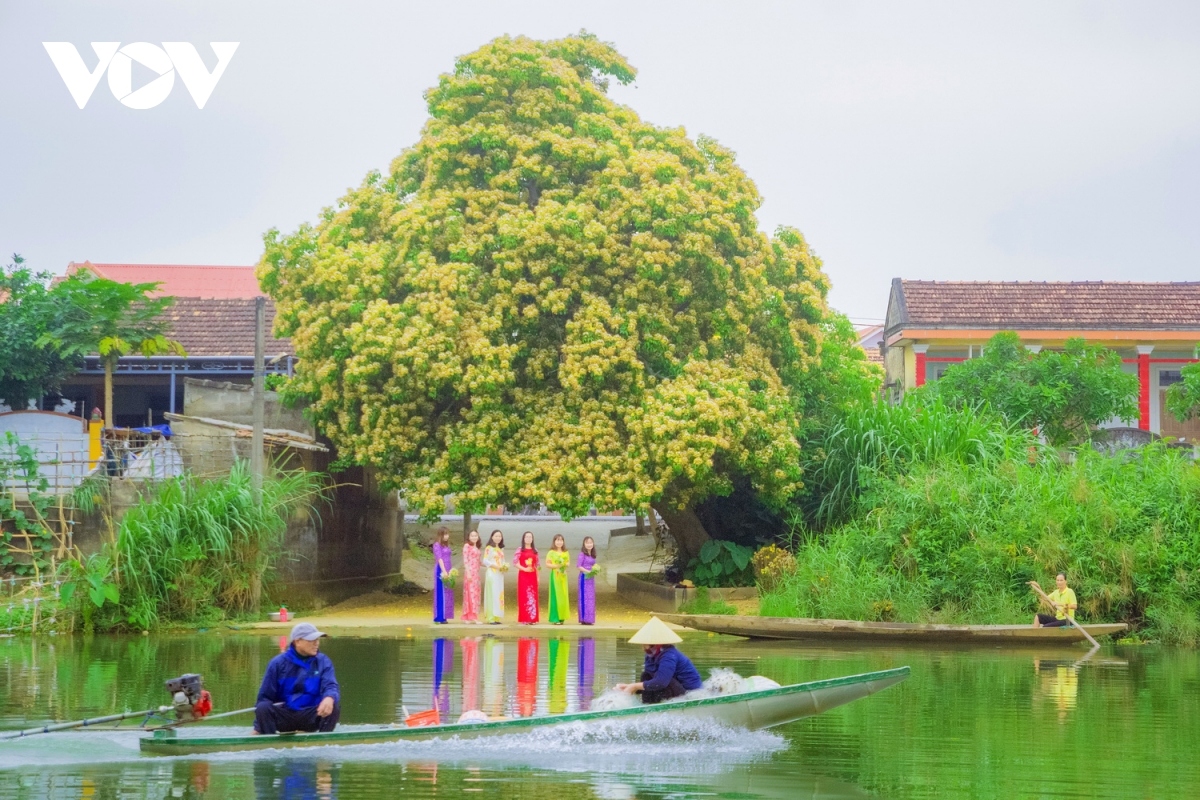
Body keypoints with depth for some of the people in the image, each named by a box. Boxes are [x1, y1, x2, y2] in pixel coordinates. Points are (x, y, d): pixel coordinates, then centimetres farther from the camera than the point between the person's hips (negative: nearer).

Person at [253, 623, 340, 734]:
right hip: (283, 718, -1)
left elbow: (330, 686, -13)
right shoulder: (278, 663, -2)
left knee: (334, 706, -26)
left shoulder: (323, 662, 2)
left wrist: (329, 698, -40)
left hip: (311, 718, 1)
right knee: (263, 708, -29)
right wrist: (257, 729, -3)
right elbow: (265, 696, 1)